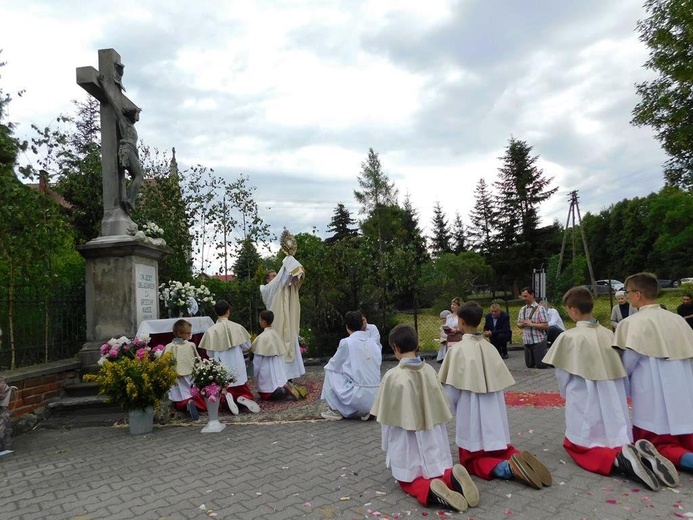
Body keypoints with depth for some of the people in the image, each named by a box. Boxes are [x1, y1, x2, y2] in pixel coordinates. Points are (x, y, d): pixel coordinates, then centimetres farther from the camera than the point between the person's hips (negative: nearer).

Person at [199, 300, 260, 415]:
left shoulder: (211, 331, -10)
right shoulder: (237, 327, -8)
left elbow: (210, 353, -2)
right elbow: (247, 346, 2)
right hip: (237, 366, 1)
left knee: (226, 388, 15)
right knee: (241, 387, 16)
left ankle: (227, 395, -18)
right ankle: (245, 398, -16)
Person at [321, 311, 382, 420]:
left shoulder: (346, 342, -6)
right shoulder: (374, 343, 9)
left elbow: (333, 365, 6)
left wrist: (328, 366, 30)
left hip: (359, 398, -5)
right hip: (375, 399, 5)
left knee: (330, 372, 14)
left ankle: (335, 411, 16)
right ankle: (366, 411, 13)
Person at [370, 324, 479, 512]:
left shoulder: (392, 376, -17)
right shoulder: (429, 370, -3)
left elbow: (387, 417, -8)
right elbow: (441, 409, 7)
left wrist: (387, 447, 8)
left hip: (406, 440, -4)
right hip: (432, 437, 4)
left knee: (409, 481, 12)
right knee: (439, 472, 19)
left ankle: (430, 491, -21)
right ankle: (452, 477, -15)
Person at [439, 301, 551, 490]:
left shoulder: (457, 349, -14)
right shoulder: (491, 348, 3)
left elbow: (452, 390, -11)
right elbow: (502, 385, 7)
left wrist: (454, 410, 7)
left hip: (472, 418, -5)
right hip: (495, 415, 5)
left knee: (472, 460, 10)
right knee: (502, 450, 24)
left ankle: (507, 468, -17)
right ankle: (517, 459, -9)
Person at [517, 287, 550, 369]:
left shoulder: (540, 308, -12)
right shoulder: (522, 309, 8)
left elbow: (546, 325, -16)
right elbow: (518, 324, 15)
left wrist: (531, 324, -21)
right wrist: (523, 324, -8)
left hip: (538, 341, -6)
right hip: (527, 341, 6)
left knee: (541, 365, -2)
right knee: (529, 365, 11)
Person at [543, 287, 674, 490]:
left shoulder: (568, 337, -13)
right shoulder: (609, 334, 3)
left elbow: (563, 377, -4)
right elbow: (622, 373, 9)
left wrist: (569, 394, 16)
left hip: (586, 404, -5)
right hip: (614, 402, 6)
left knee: (576, 445, 9)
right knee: (617, 441, 21)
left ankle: (619, 460, -19)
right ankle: (639, 453, -12)